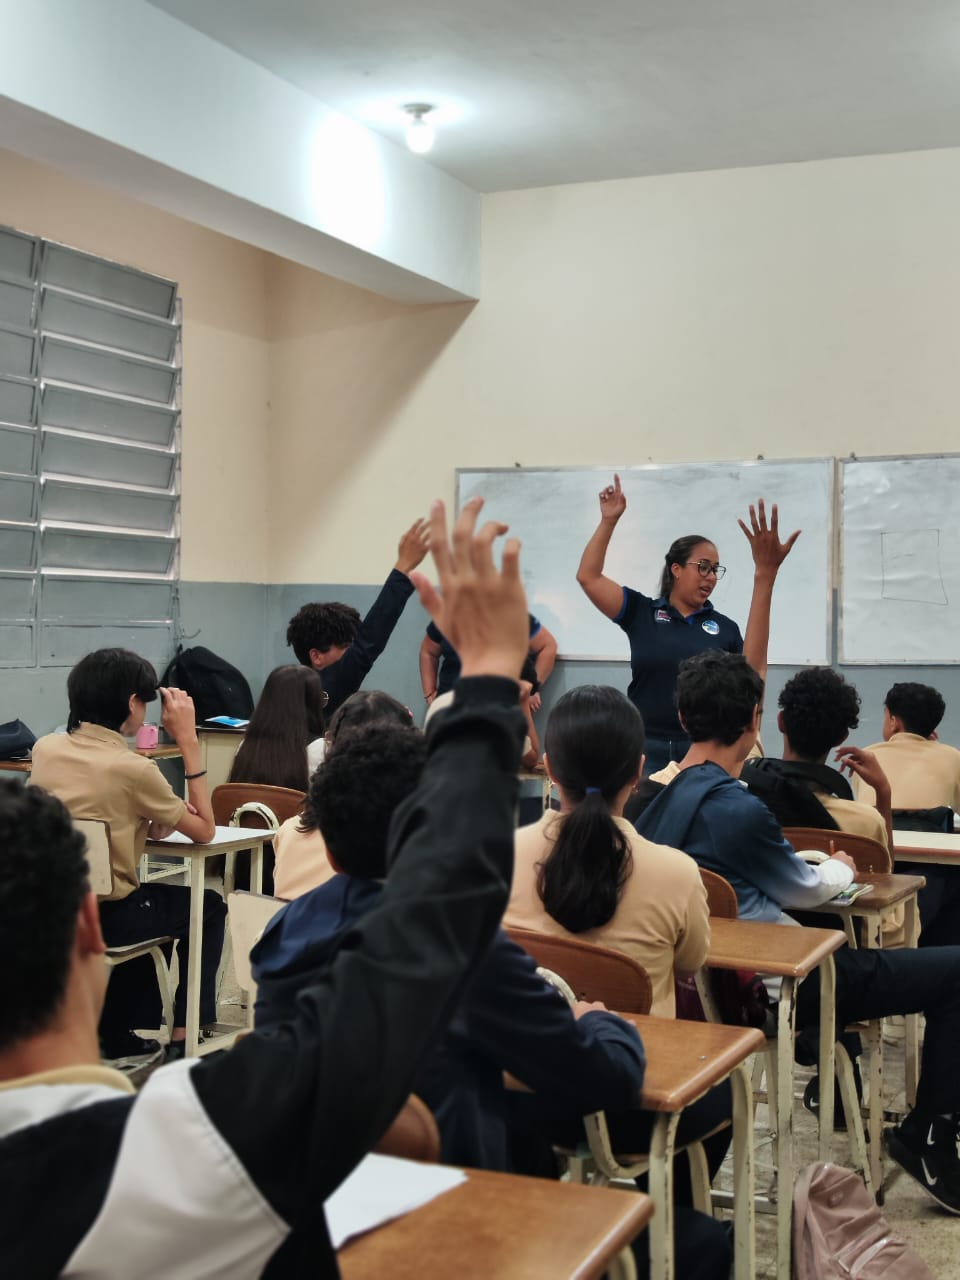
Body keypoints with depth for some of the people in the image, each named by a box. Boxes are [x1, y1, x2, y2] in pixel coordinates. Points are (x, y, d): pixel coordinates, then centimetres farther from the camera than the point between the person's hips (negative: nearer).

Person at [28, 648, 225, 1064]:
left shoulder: (45, 748, -2)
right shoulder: (133, 769, -20)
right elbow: (204, 830, -8)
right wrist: (188, 740, -9)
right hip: (103, 919, -6)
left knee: (144, 898, 35)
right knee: (209, 906, 19)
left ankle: (116, 1032, 37)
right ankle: (183, 1035, 18)